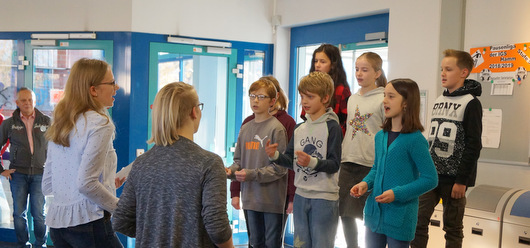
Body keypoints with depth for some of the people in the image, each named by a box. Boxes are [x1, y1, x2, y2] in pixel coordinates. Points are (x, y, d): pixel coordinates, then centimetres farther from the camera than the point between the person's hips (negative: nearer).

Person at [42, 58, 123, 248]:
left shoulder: (59, 124, 12)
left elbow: (47, 186, 14)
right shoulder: (100, 123, -12)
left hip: (56, 220, 8)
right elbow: (85, 184, -19)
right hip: (87, 222, -8)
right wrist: (120, 207, -8)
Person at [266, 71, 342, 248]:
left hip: (324, 198, -6)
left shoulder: (332, 127, -10)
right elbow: (291, 161, 9)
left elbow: (334, 165, -15)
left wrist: (312, 162, -31)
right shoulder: (299, 128, 9)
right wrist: (276, 156, -10)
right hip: (301, 196, 6)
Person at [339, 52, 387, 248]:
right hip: (348, 163, 6)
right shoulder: (353, 98, 13)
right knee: (345, 212, 11)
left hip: (372, 165, -6)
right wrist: (342, 156, 15)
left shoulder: (383, 99, -6)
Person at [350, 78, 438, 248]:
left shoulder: (415, 139, -14)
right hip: (374, 213, 6)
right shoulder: (380, 136, 6)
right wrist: (365, 183, -2)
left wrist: (397, 193, -22)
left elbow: (430, 179, -14)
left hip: (400, 218, -6)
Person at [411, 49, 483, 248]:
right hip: (431, 174, 6)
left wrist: (462, 180, -16)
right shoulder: (439, 101, 13)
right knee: (418, 221, 3)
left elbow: (473, 145, -13)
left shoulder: (471, 103, -8)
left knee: (452, 227, 4)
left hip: (454, 178, -6)